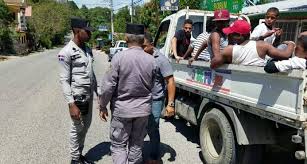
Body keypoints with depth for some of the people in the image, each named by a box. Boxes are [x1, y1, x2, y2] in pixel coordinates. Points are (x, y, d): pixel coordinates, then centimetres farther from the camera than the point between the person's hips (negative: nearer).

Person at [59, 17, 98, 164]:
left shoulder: (88, 50, 8)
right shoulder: (67, 52, -14)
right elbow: (64, 80, -15)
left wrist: (98, 92, 14)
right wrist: (71, 104, -20)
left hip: (89, 96, 7)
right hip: (77, 97, -7)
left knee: (86, 126, 17)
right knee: (77, 128, 6)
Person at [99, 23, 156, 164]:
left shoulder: (119, 57, -15)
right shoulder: (151, 60, -4)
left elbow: (108, 85, -14)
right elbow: (151, 86, 3)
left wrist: (103, 106, -2)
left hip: (122, 109, -3)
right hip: (143, 109, 4)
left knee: (118, 144, 11)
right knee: (137, 144, 19)